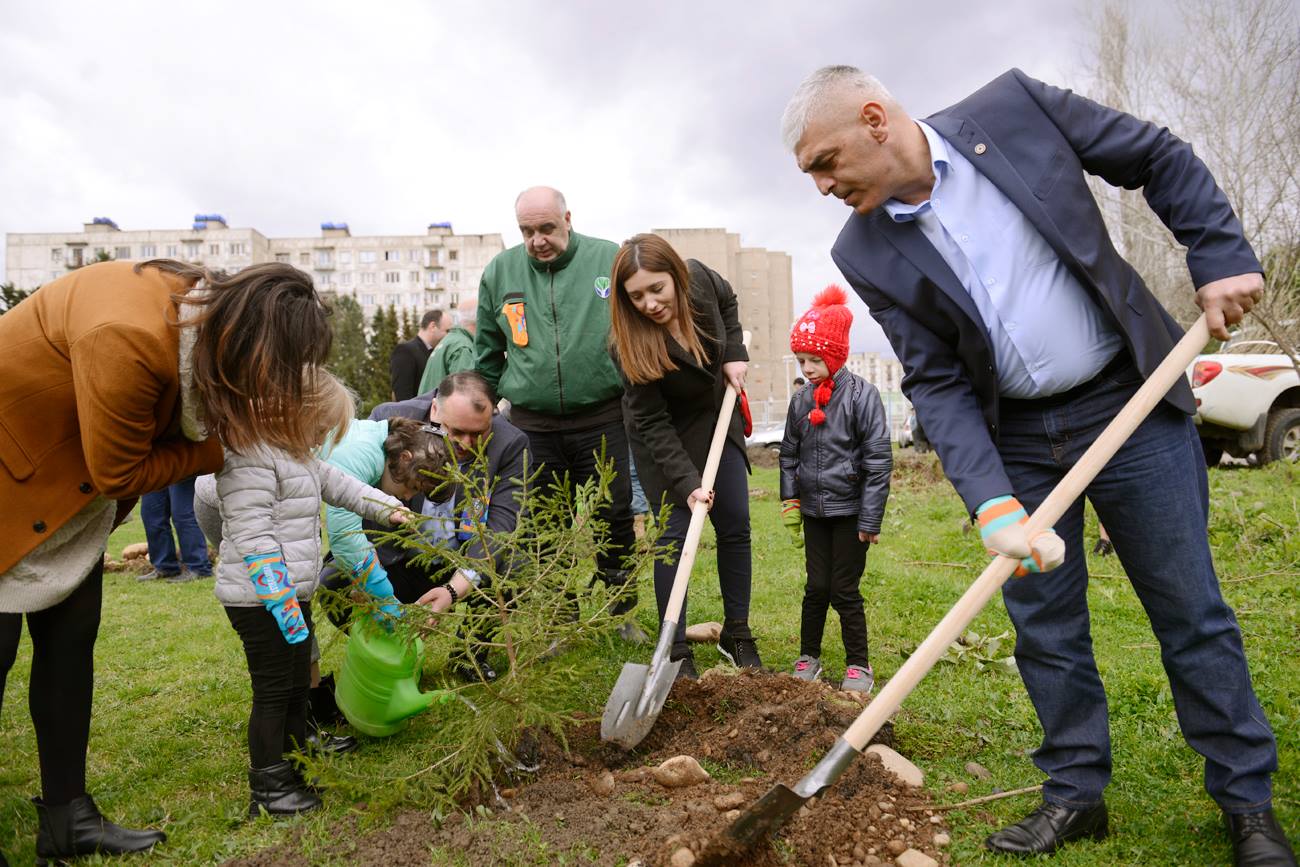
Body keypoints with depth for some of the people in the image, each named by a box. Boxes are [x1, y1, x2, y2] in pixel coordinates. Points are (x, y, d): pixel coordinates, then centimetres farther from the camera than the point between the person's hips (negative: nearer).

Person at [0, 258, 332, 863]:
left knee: (70, 633, 8)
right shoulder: (128, 339, -37)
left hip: (73, 471, 8)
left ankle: (67, 818, 19)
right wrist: (220, 451, -19)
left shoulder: (208, 307, -13)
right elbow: (118, 473, -25)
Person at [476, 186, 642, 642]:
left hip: (602, 419, -2)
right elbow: (488, 353, 14)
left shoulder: (611, 260, -2)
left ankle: (624, 612, 27)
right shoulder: (499, 272, 5)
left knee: (615, 519, 7)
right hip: (532, 425, 2)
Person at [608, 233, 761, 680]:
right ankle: (676, 651, 3)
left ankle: (736, 633, 21)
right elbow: (651, 424, -26)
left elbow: (728, 301, 5)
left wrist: (734, 353, -7)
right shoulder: (629, 348, -31)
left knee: (735, 525, 6)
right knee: (674, 533, -9)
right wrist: (687, 482, -32)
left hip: (718, 417, 5)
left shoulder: (701, 280, -21)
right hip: (668, 436, -4)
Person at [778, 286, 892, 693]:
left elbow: (878, 460, -12)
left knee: (845, 590, 2)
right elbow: (789, 456, 15)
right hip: (814, 510, 4)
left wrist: (870, 519, -13)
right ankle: (808, 657, 24)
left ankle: (858, 666, 18)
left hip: (849, 510, -4)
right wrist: (790, 504, 7)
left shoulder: (862, 395, -11)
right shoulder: (801, 402, 6)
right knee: (816, 587, 9)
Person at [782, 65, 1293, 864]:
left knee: (1191, 610, 7)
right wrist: (992, 504, -19)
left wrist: (1223, 257, -7)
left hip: (1128, 403, -1)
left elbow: (1160, 157, 2)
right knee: (1044, 625, 7)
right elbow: (936, 383, -9)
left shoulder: (1012, 108, -10)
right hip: (1015, 438, 2)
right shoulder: (867, 254, -7)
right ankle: (1077, 793, 27)